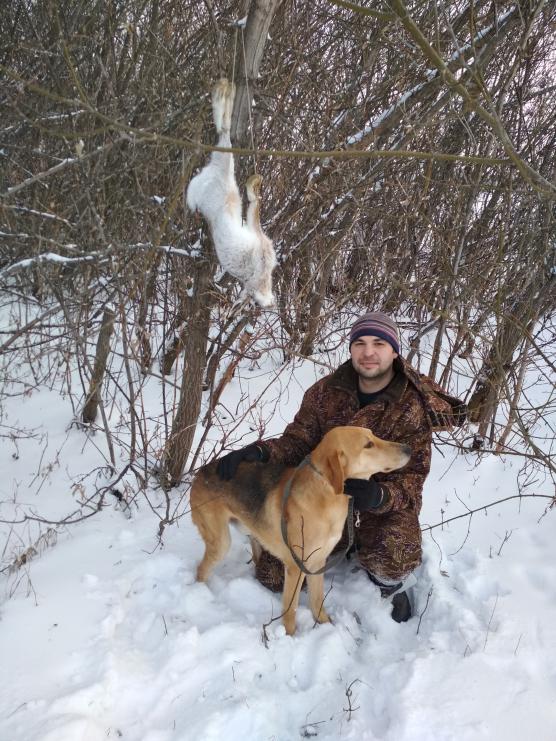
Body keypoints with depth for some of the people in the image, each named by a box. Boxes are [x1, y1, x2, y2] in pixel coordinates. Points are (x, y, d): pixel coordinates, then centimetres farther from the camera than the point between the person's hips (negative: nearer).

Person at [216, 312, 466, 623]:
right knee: (272, 574, -1)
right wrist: (261, 451, -26)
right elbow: (297, 440, -4)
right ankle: (346, 543, 24)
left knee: (393, 558, -37)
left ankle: (391, 586, 4)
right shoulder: (326, 391, -7)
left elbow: (412, 477, -17)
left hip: (385, 503, -3)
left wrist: (380, 496, -40)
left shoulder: (413, 407, -17)